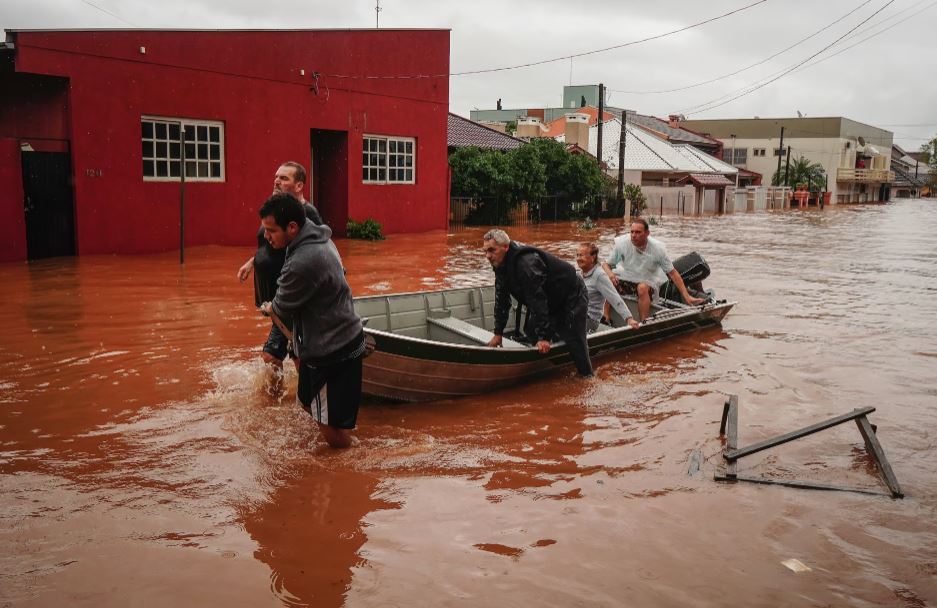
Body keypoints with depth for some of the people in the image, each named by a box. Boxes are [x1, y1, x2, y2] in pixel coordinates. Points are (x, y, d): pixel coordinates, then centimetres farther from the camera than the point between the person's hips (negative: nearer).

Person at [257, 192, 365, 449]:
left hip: (333, 352, -11)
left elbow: (282, 308, -12)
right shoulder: (319, 237, 2)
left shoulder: (301, 264, -29)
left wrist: (268, 308, 13)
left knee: (334, 432, -5)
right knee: (308, 401, 24)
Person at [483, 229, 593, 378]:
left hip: (572, 298, -10)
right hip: (552, 303, 10)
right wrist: (498, 333, 3)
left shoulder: (526, 263, -34)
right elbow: (501, 300, 4)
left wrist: (543, 336, -31)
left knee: (575, 342, -12)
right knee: (531, 332, 10)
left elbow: (537, 301, -34)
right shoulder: (500, 265, -3)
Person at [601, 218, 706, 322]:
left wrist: (687, 297, -15)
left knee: (642, 288, -36)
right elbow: (605, 264, -6)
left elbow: (673, 273, -12)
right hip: (625, 277, 2)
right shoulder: (622, 244, -17)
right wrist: (609, 273, -31)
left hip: (647, 281, -2)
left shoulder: (657, 249, -18)